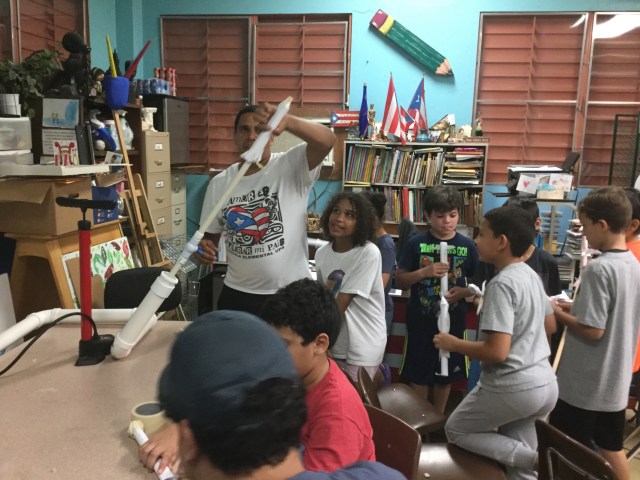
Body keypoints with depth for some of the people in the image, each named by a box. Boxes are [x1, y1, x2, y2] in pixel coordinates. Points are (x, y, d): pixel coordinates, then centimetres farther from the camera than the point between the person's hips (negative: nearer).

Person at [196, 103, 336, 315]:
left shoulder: (292, 167, -10)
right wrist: (205, 247, -13)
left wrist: (286, 121, -46)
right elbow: (211, 234, 11)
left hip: (290, 294, -3)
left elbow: (327, 140, -28)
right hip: (237, 294, 4)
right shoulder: (219, 183, 2)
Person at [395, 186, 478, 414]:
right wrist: (425, 272, -20)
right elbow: (399, 280, -5)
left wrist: (464, 292, -16)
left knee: (446, 373, 15)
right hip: (421, 320, -1)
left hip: (453, 320, 2)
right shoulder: (416, 243, -7)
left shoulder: (467, 246, -3)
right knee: (419, 374, 10)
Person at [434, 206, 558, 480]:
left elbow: (497, 352, -25)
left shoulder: (501, 284, -20)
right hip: (546, 383, 9)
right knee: (515, 450, 24)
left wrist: (453, 344, -10)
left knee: (456, 430, 12)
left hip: (513, 387, -9)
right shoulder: (533, 276, 8)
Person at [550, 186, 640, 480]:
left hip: (585, 384, -8)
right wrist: (573, 307, 9)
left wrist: (557, 312, -10)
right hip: (616, 380, 8)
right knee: (611, 448, 20)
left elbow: (593, 330, -24)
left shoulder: (598, 269, -23)